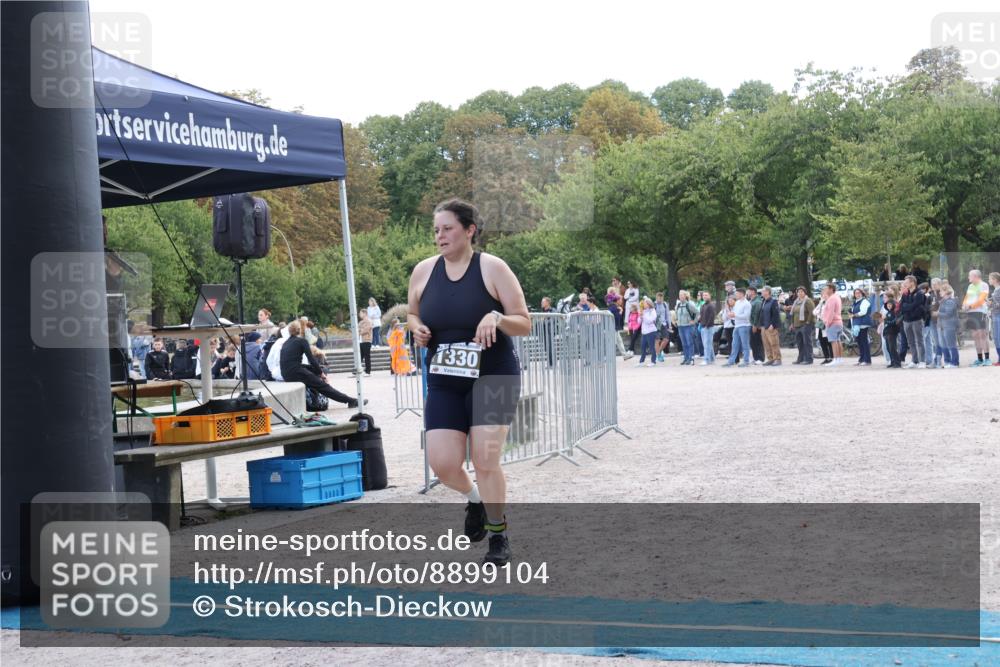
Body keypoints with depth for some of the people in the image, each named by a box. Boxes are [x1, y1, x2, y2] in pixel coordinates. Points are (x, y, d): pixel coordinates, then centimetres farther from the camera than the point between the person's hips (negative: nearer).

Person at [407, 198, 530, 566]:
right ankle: (474, 499, 30)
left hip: (493, 377, -4)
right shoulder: (423, 271, 2)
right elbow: (412, 313, 19)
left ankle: (499, 538, 10)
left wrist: (497, 318, -27)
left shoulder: (492, 268, -9)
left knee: (485, 460, -10)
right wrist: (417, 328, -5)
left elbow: (524, 324, -6)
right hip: (444, 383, 4)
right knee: (442, 463, -6)